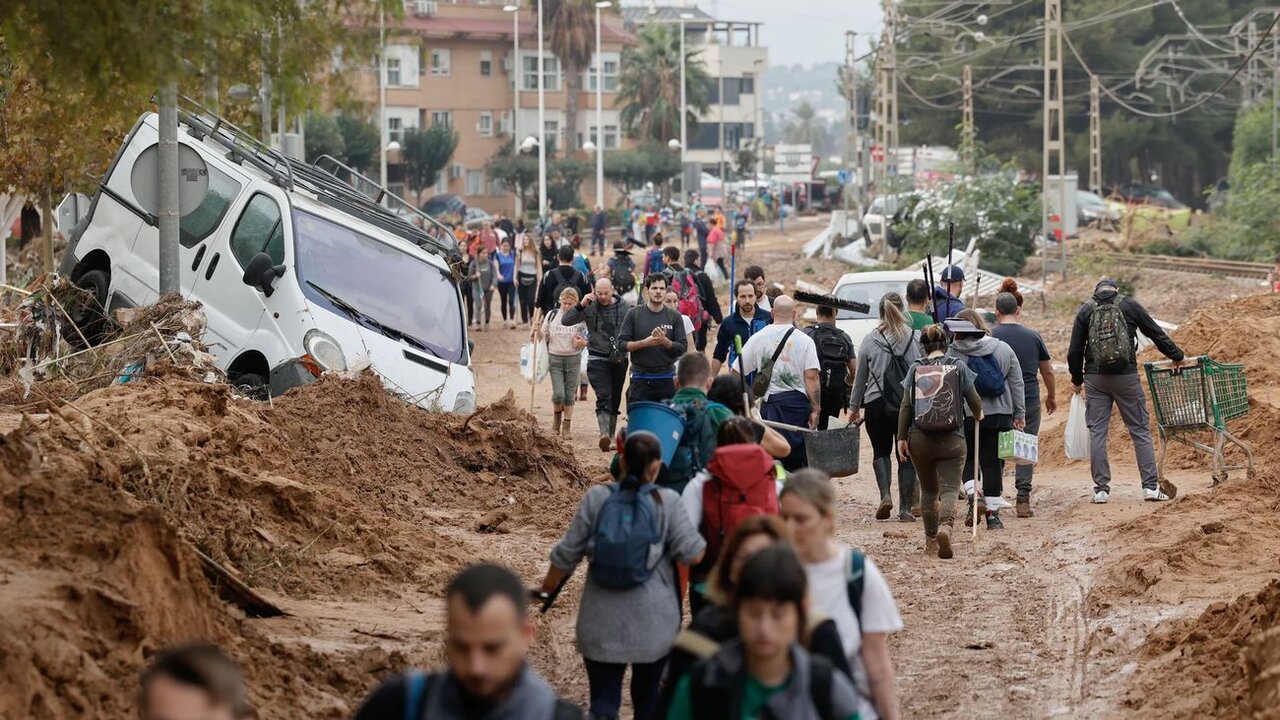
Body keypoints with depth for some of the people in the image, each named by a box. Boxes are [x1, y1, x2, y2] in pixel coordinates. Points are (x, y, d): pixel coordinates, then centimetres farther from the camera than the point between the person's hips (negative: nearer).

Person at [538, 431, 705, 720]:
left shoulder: (596, 498, -4)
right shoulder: (666, 502, -8)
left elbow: (567, 553, 0)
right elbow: (692, 553, -7)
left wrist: (547, 587, 18)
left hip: (601, 624, 0)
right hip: (653, 624, 0)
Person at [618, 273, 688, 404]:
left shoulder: (674, 316, 4)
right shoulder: (634, 314, 2)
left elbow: (683, 348, 1)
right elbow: (622, 344, -2)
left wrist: (664, 341, -17)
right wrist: (645, 342, -16)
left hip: (667, 379, 1)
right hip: (640, 378, -1)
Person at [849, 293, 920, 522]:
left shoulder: (870, 340, -1)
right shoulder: (916, 339, -3)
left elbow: (860, 377, 7)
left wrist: (854, 406, 18)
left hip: (877, 404, 0)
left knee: (881, 451, 15)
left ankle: (885, 494, -7)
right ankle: (905, 507, 6)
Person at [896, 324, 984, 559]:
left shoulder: (915, 369, 3)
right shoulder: (958, 367, 1)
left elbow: (906, 406, 1)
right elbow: (975, 402, 5)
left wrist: (901, 438, 6)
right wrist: (978, 416, 27)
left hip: (919, 440, 2)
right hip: (952, 440, -2)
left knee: (929, 490, 18)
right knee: (949, 489, -5)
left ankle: (930, 540, 23)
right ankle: (945, 528, -33)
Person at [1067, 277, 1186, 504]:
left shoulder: (1085, 310, 5)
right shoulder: (1130, 305, 4)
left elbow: (1075, 351, 5)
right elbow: (1156, 333, 10)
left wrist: (1077, 379, 19)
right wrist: (1177, 357, 24)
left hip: (1095, 379, 1)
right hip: (1126, 377, -1)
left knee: (1097, 432, 6)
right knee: (1140, 430, 5)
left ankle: (1101, 489, 4)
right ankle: (1150, 486, 1)